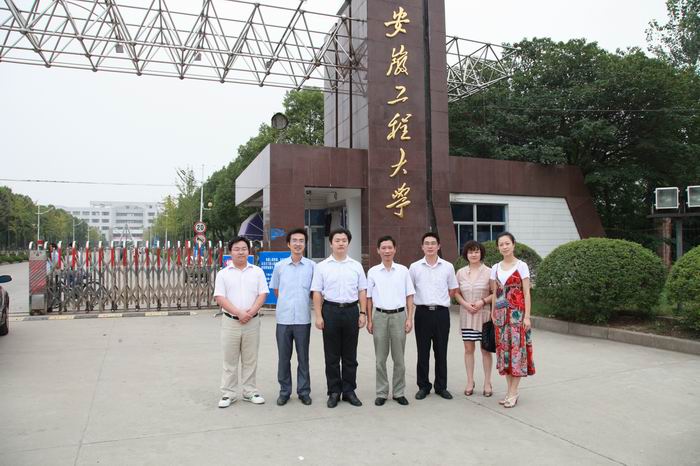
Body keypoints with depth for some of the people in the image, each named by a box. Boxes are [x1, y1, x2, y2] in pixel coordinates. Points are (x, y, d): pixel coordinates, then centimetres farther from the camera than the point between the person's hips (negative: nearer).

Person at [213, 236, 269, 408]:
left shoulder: (257, 271, 5)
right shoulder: (223, 274, 2)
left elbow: (262, 295, 0)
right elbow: (220, 298, -6)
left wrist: (250, 312, -15)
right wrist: (239, 313, -16)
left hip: (252, 322, 1)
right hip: (230, 322, -1)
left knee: (250, 360, 9)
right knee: (230, 360, 6)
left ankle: (250, 392, 20)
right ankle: (228, 394, 16)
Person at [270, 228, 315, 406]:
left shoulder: (312, 266, 1)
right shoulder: (279, 266, 4)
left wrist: (301, 301, 4)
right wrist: (288, 302, 10)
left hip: (303, 318, -1)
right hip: (283, 318, 1)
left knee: (303, 357, 8)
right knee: (283, 357, 8)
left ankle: (304, 391, 20)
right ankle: (284, 391, 21)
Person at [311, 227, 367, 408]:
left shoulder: (356, 266, 7)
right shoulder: (322, 266, 2)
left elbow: (362, 291, 8)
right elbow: (317, 293, 0)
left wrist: (363, 313, 1)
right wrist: (319, 316, -7)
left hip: (351, 311, 2)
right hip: (331, 310, -1)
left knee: (350, 355, 8)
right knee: (332, 356, 6)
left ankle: (349, 391, 19)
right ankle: (334, 392, 17)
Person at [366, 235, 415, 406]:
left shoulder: (403, 270, 2)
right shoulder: (372, 272, 2)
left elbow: (409, 296, 5)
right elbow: (369, 298, 7)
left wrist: (409, 318, -2)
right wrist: (369, 320, 3)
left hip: (399, 315, 0)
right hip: (380, 316, 0)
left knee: (399, 358, 7)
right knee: (380, 359, 8)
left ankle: (398, 392, 19)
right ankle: (381, 393, 18)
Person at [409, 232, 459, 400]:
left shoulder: (447, 267, 4)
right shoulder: (414, 267, 2)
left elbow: (453, 289, 13)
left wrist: (440, 301, 7)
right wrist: (420, 300, 7)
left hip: (441, 312, 0)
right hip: (422, 312, 0)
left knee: (441, 352, 7)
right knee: (422, 351, 6)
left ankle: (441, 386, 19)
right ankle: (423, 386, 17)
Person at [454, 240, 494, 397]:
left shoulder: (488, 272, -2)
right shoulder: (460, 272, 6)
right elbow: (456, 293, 8)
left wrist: (483, 301, -15)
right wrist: (465, 304, -8)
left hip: (484, 315, -2)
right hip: (466, 315, 2)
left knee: (485, 349, 4)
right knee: (468, 348, 7)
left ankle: (487, 382, 15)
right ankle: (470, 381, 18)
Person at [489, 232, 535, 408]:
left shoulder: (521, 266, -3)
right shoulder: (495, 268, 9)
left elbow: (526, 293, -6)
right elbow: (495, 293, 11)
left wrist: (527, 316, -11)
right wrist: (493, 314, 7)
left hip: (517, 312, -4)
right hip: (501, 313, 5)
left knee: (516, 347, -4)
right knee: (503, 348, 5)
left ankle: (513, 392, 1)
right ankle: (510, 390, 15)